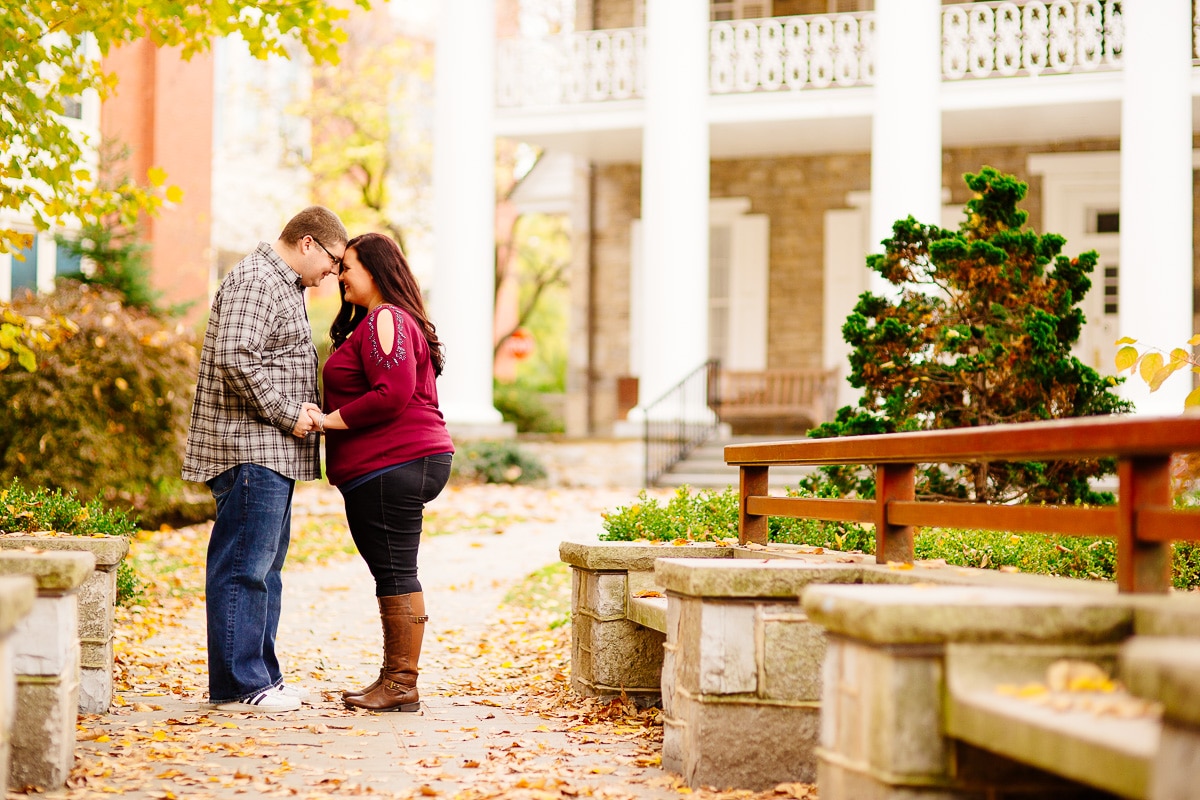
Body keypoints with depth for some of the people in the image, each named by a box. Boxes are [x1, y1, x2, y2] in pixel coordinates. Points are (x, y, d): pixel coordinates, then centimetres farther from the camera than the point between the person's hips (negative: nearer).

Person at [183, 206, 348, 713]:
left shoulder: (284, 286, 22)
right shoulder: (256, 282, -12)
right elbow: (235, 358, -23)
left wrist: (299, 411, 13)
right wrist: (287, 413, -17)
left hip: (273, 451, 11)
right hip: (249, 448, -11)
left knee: (265, 566, 14)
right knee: (244, 565, -9)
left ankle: (261, 677, 20)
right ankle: (237, 685, -7)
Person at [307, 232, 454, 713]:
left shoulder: (384, 320, -11)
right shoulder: (376, 321, 24)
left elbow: (392, 393, -22)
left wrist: (332, 420, -15)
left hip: (393, 466, -11)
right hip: (394, 464, 11)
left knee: (395, 574, -8)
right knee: (392, 573, 13)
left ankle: (402, 686, -4)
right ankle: (392, 679, 18)